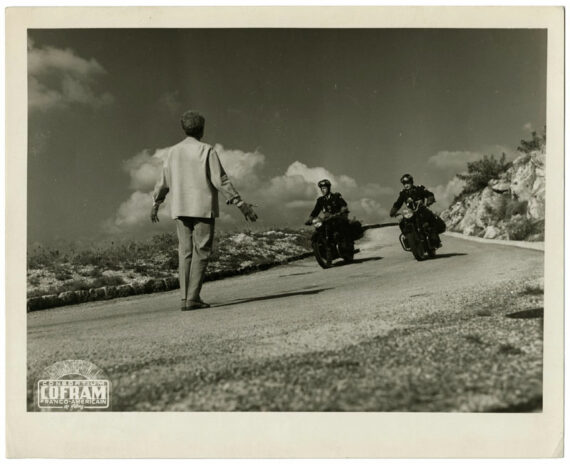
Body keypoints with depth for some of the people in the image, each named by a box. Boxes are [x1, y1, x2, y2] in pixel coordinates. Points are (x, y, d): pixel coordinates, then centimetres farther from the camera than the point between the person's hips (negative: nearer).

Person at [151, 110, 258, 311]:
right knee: (201, 253, -2)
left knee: (185, 253, 7)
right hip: (203, 208, -5)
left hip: (180, 209, 5)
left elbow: (163, 182, 15)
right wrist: (241, 204, -10)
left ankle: (185, 298, 2)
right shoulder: (206, 151, -6)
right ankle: (193, 298, -9)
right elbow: (221, 181, -12)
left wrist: (155, 204, 30)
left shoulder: (172, 152, 8)